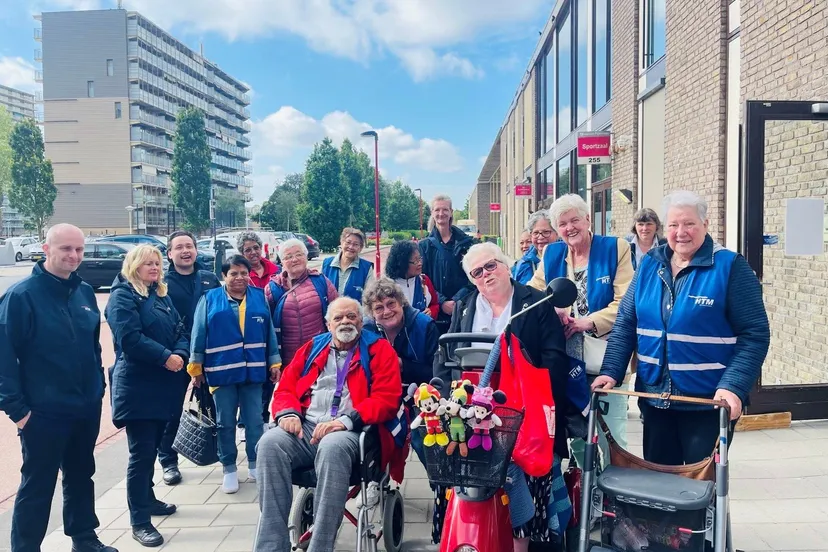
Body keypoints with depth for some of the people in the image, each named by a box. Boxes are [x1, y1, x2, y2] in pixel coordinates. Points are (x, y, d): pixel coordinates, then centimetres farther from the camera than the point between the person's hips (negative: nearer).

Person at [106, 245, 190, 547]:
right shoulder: (122, 296, -9)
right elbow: (130, 339, -21)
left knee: (152, 447, 18)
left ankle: (147, 499, 34)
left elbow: (179, 330, 10)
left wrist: (180, 355, -9)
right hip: (137, 386, -8)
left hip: (164, 384, 8)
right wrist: (166, 357, -19)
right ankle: (139, 521, 4)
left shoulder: (162, 295, 16)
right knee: (141, 452, -4)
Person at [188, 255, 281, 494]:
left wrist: (274, 362, 6)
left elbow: (269, 332, 9)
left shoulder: (259, 297, 8)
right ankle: (229, 468, 19)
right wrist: (196, 367, 0)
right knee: (225, 422, 7)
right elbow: (199, 334, 1)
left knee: (254, 420, 7)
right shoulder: (210, 299, 1)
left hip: (253, 370, 2)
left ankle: (255, 464, 21)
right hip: (222, 370, -1)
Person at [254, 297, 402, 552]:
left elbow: (387, 399, -3)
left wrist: (345, 421, -17)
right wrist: (287, 413, -4)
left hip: (351, 432, -4)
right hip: (306, 427, 4)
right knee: (270, 443, -26)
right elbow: (286, 387, 20)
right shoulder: (312, 348, 22)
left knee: (332, 448, -38)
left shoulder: (379, 349, 9)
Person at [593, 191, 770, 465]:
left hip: (708, 401, -4)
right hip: (655, 397, 4)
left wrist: (733, 386, -23)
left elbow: (754, 334, -11)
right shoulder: (650, 264, 4)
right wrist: (611, 371, -6)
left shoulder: (730, 267, -9)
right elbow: (625, 323, 5)